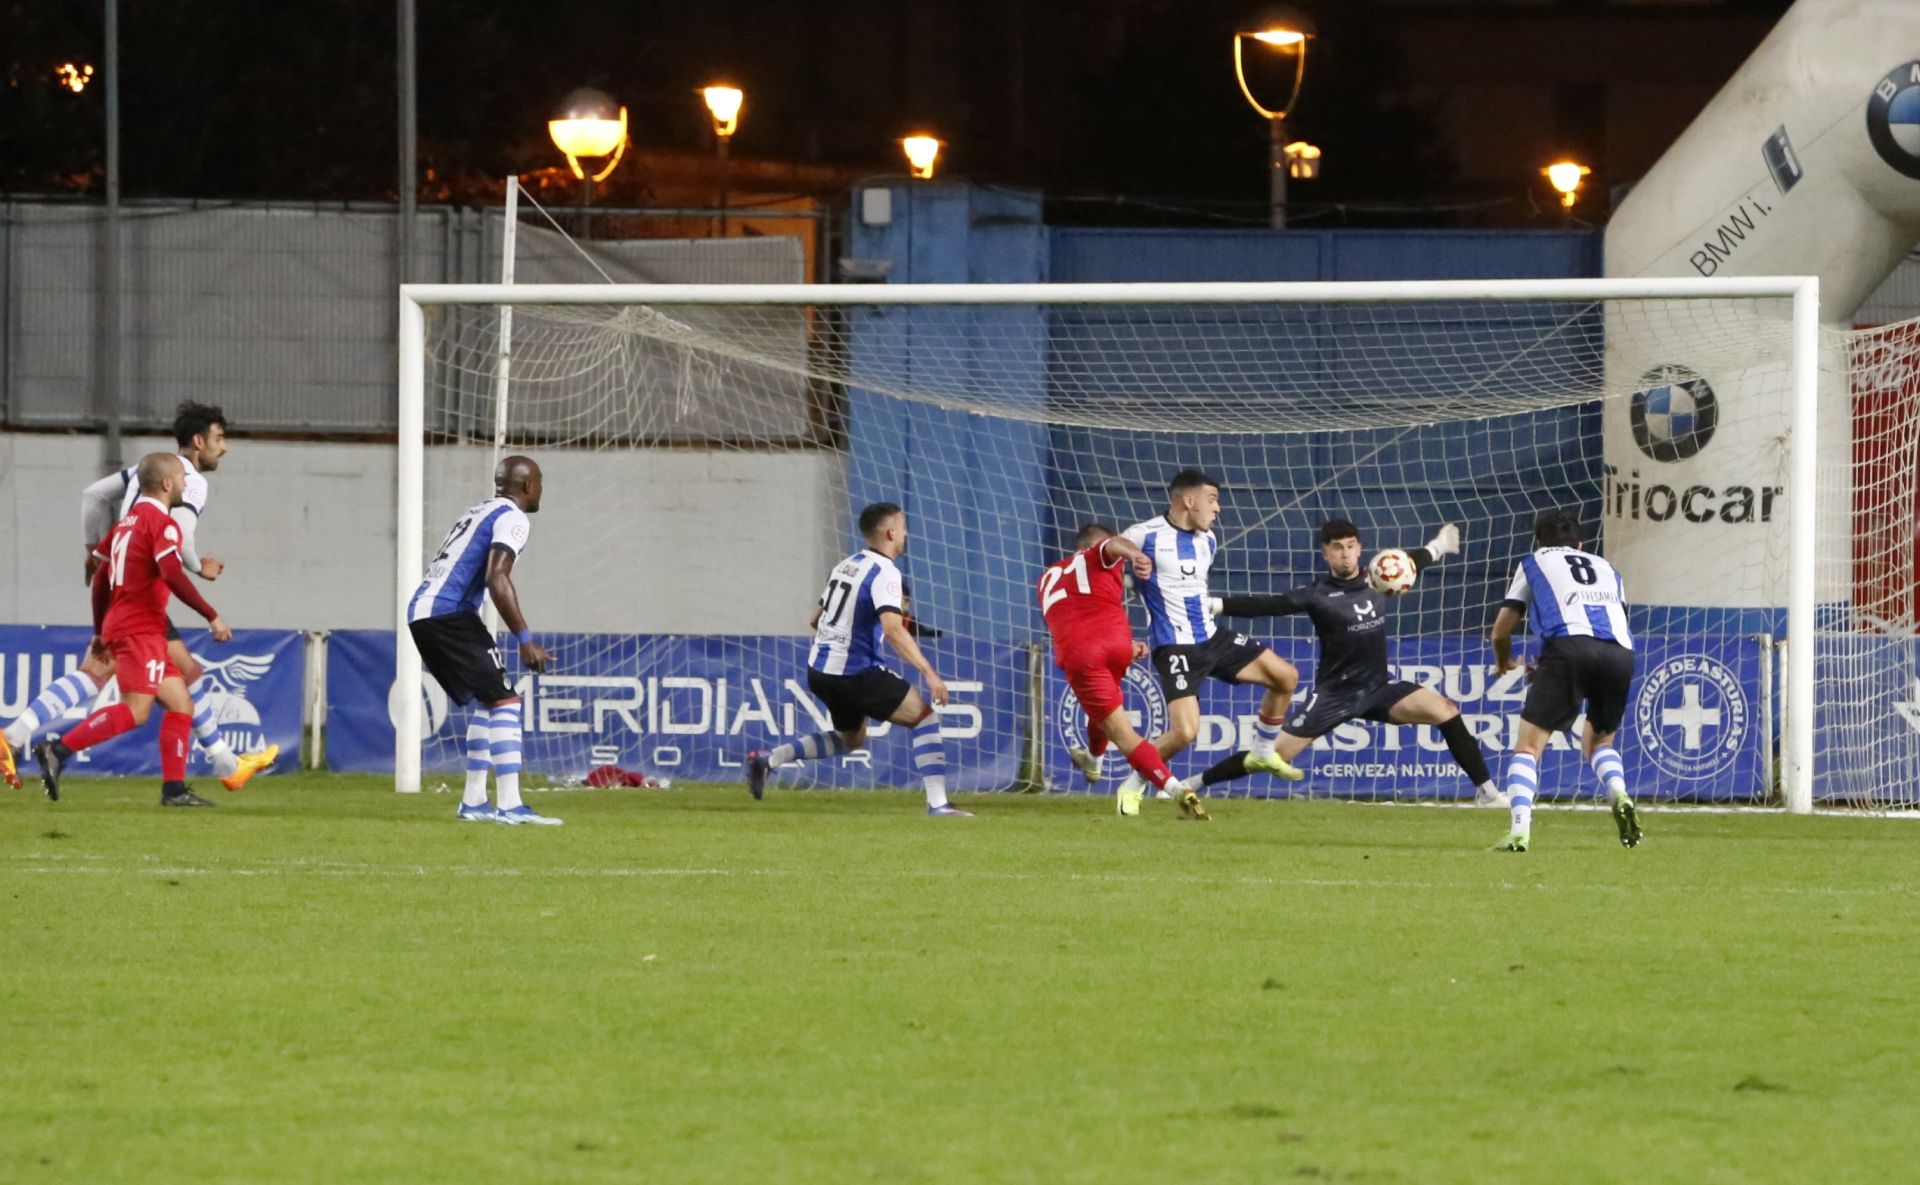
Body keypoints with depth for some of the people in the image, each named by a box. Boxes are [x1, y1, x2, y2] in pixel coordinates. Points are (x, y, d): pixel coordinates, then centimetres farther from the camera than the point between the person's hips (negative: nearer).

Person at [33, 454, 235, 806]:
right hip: (140, 629, -10)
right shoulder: (162, 524, -9)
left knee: (181, 705, 8)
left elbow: (100, 578, 21)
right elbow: (173, 576, -21)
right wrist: (212, 616, -16)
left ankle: (174, 788, 2)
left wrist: (100, 631, 28)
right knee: (135, 711, -17)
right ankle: (58, 750, -22)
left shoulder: (127, 522, 18)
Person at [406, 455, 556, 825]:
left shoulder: (479, 512, 25)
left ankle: (473, 802, 18)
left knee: (486, 702, 19)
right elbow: (496, 578, -19)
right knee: (504, 700, -11)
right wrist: (525, 639, -22)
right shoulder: (512, 518, -5)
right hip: (448, 614, -9)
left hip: (420, 613, 9)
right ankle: (509, 806, -20)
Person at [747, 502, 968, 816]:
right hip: (854, 673, -9)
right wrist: (929, 672, -27)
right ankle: (937, 804, -10)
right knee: (925, 717, -2)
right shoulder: (883, 572, -14)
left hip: (819, 670, 9)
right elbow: (893, 629, -27)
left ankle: (768, 758, 14)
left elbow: (815, 620, 22)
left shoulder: (845, 566, 13)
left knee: (852, 738, 27)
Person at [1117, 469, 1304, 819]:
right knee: (1185, 732, -21)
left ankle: (1263, 753, 23)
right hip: (1176, 648, -8)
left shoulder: (1207, 541, 8)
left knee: (1286, 676, 5)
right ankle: (1131, 786, 1)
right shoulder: (1143, 536, -15)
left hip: (1211, 638, 8)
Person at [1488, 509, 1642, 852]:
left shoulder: (1534, 564, 26)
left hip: (1568, 645, -3)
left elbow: (1501, 631, 25)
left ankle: (1520, 830, -18)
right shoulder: (1606, 570, 35)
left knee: (1528, 744, 2)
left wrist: (1503, 661, 49)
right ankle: (1619, 795, -4)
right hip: (1620, 652, 3)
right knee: (1599, 741, 25)